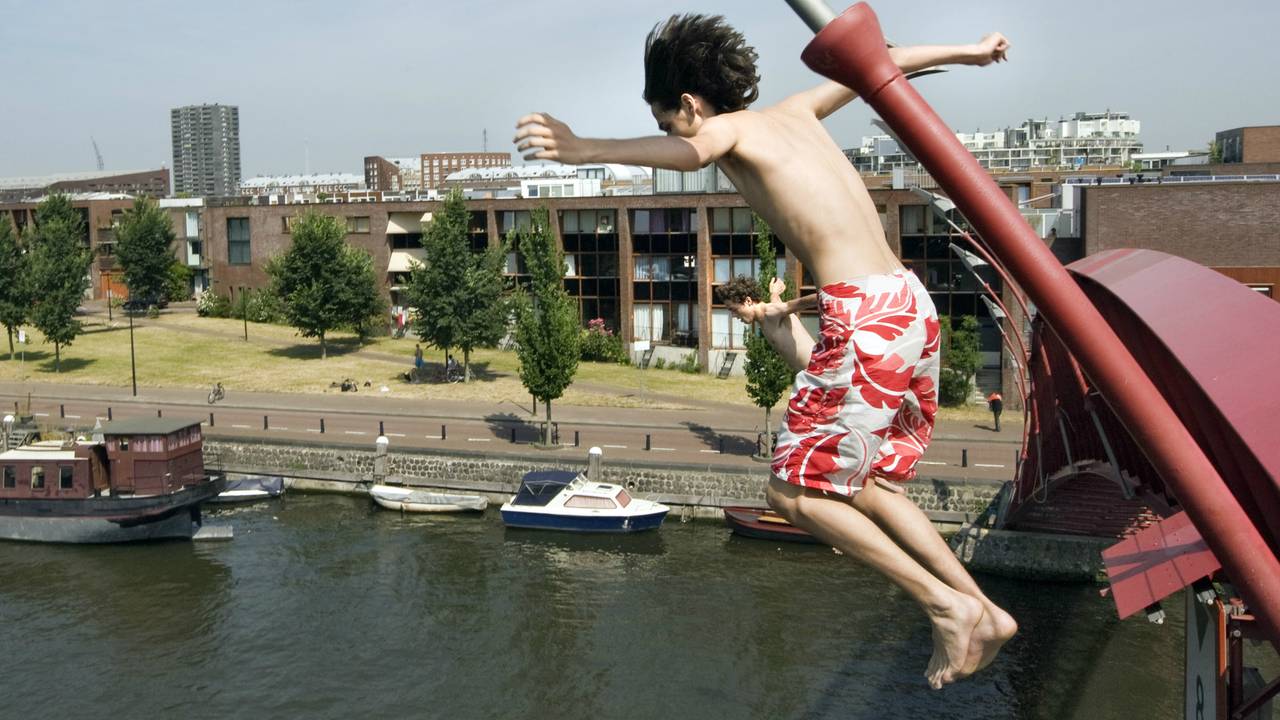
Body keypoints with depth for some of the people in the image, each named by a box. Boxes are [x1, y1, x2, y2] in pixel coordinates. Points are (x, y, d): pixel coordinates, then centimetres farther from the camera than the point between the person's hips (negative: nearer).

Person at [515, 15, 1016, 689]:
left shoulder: (730, 127, -2)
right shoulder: (793, 112, 20)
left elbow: (690, 152, -28)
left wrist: (583, 148, -41)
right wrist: (965, 52, 45)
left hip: (864, 318, -9)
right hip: (910, 304, 9)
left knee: (794, 490, 2)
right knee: (865, 483, 20)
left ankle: (947, 605, 4)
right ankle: (982, 610, 22)